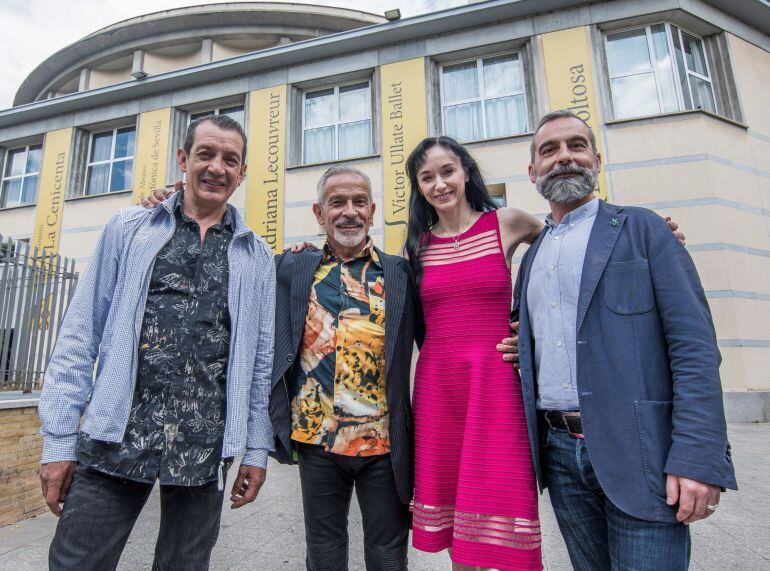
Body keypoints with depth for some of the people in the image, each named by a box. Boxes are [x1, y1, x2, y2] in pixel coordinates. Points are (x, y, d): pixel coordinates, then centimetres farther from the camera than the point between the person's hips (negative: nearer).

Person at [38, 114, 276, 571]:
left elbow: (262, 358, 6)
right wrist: (59, 439, 0)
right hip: (115, 437, 0)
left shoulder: (257, 256, 7)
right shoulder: (128, 229, 7)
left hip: (205, 447, 1)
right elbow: (81, 336, 4)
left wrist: (258, 449, 5)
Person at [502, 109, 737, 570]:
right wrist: (516, 348, -1)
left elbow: (695, 345, -8)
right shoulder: (531, 256, 14)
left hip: (636, 450, -4)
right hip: (558, 449, 5)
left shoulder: (641, 228, 0)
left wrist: (698, 458, -16)